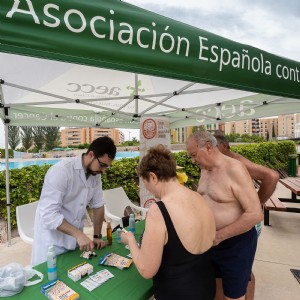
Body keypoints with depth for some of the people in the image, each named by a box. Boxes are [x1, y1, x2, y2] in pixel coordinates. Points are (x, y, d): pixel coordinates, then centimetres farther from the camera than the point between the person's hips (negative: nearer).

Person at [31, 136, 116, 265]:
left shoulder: (95, 174, -4)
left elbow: (98, 205, 2)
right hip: (52, 238, -6)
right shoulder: (61, 171, -25)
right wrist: (78, 234, -33)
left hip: (75, 236, 6)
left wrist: (97, 236, -1)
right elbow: (49, 213, -28)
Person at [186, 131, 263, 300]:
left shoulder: (234, 169, -24)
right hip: (211, 240, 7)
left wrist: (219, 236, -22)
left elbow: (255, 214, -25)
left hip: (236, 243, -7)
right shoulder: (205, 170, 1)